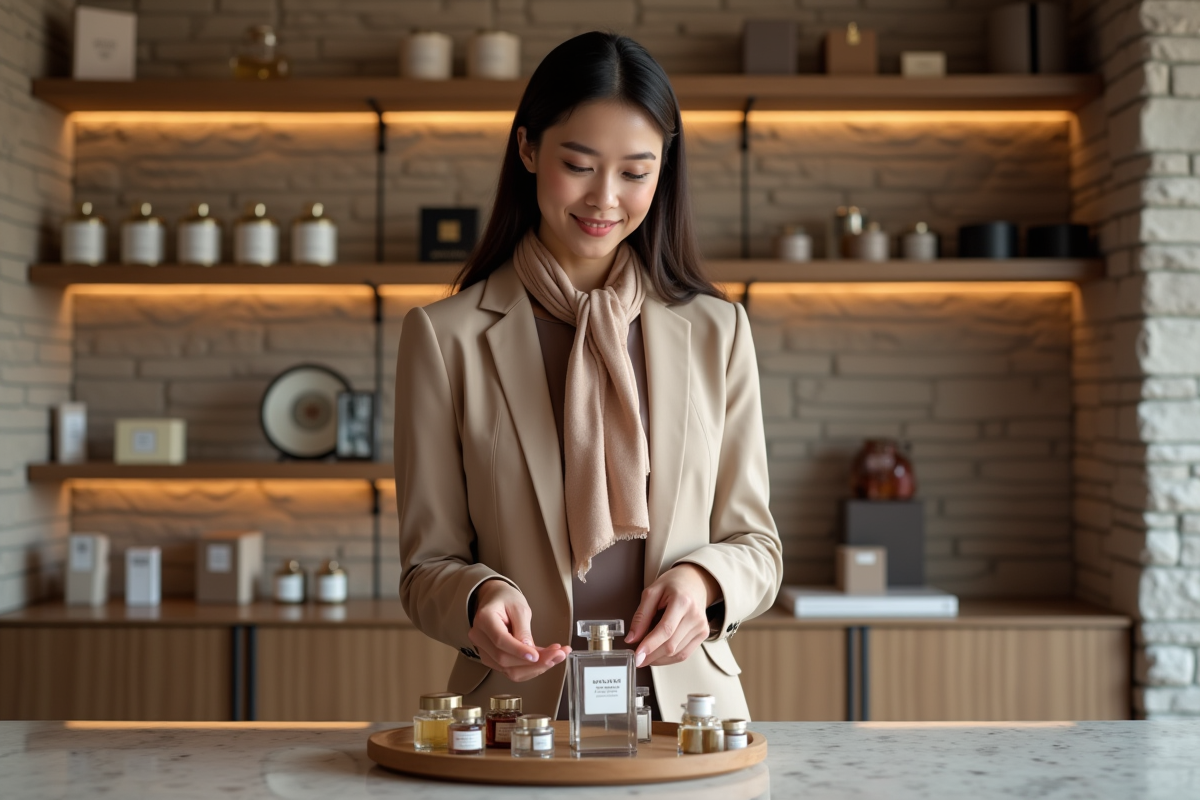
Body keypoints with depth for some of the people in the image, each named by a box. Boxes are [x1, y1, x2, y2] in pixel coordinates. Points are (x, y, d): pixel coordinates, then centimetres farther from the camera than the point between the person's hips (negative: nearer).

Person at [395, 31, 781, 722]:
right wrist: (481, 599, -16)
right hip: (519, 713, -1)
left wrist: (700, 579, -9)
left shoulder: (717, 331, 10)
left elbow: (756, 545, 13)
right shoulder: (444, 337, 4)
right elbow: (429, 566, 6)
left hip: (683, 702, 1)